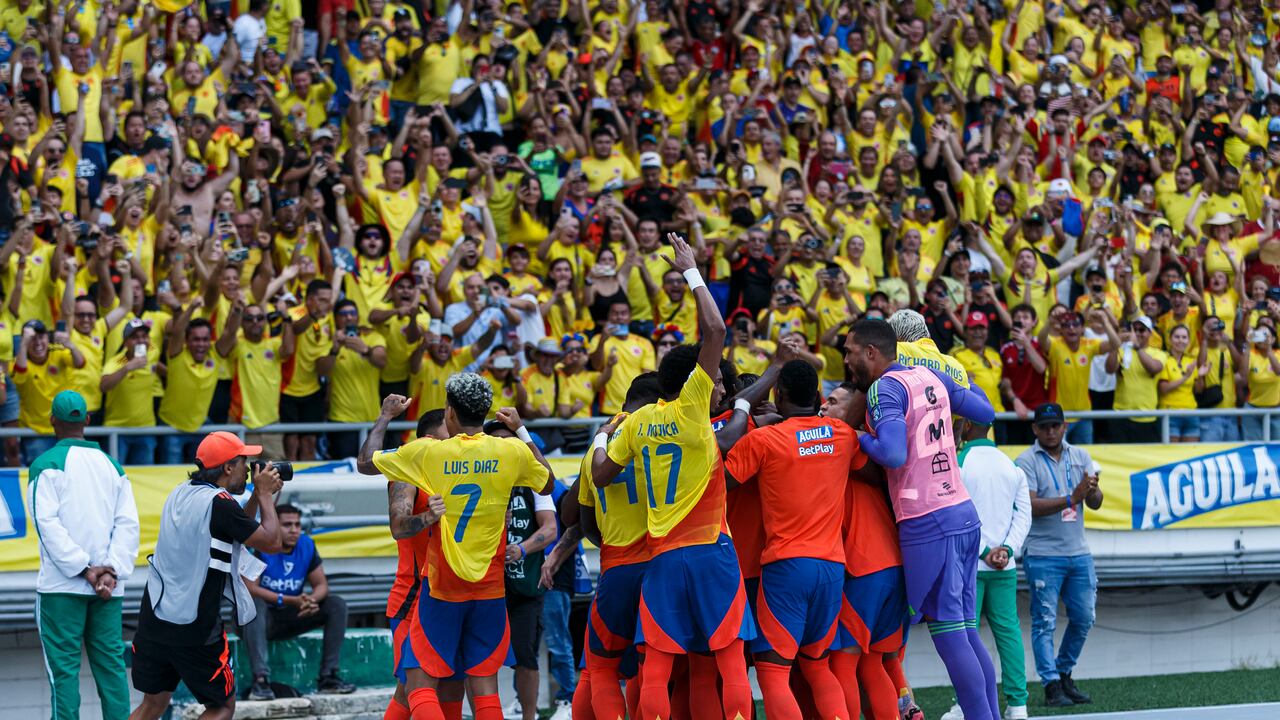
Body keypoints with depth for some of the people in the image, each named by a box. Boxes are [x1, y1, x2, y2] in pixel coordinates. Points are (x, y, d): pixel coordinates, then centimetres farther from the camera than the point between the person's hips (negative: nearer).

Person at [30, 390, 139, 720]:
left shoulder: (46, 464, -3)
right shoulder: (111, 465, 12)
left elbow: (47, 522, -11)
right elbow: (127, 523, 5)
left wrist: (84, 569, -11)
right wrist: (111, 571, -2)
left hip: (62, 583, -4)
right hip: (109, 588, 4)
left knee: (63, 666, -3)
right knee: (110, 662, 7)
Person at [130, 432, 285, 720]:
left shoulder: (180, 494, 12)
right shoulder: (218, 503, -15)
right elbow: (272, 542, -9)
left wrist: (258, 496, 18)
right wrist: (265, 494, 3)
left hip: (153, 619, 7)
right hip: (195, 628, -7)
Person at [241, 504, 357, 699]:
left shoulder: (306, 545, 1)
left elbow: (321, 585, 5)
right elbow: (249, 589, -24)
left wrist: (311, 600, -21)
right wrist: (291, 600, -29)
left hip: (290, 620, 6)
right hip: (262, 618, -6)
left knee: (337, 605, -8)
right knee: (255, 605, -39)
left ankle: (328, 677, -12)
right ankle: (260, 680, -47)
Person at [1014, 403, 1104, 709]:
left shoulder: (1080, 456, 10)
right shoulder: (1027, 461, -5)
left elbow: (1094, 503, 5)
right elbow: (1030, 506, -16)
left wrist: (1092, 491, -20)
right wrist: (1071, 498, -25)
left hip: (1078, 554, 5)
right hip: (1043, 556, -5)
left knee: (1083, 617, 8)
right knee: (1045, 622, -6)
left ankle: (1064, 675, 25)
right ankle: (1051, 686, -6)